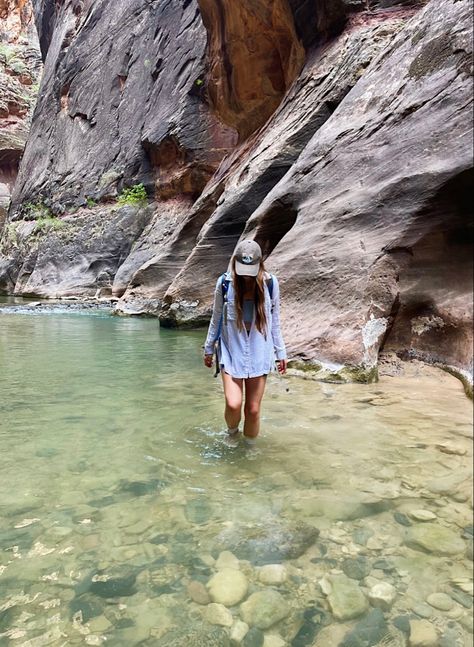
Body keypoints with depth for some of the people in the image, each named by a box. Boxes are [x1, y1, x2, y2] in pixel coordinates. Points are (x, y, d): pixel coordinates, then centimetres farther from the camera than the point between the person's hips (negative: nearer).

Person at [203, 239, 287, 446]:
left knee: (253, 409, 5)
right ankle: (232, 431, 23)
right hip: (231, 351, -1)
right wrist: (209, 348, 12)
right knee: (233, 404, -13)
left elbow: (275, 321, 5)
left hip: (259, 353, 1)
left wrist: (280, 352, 8)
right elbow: (216, 318, 5)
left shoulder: (270, 283, -6)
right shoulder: (225, 283, -8)